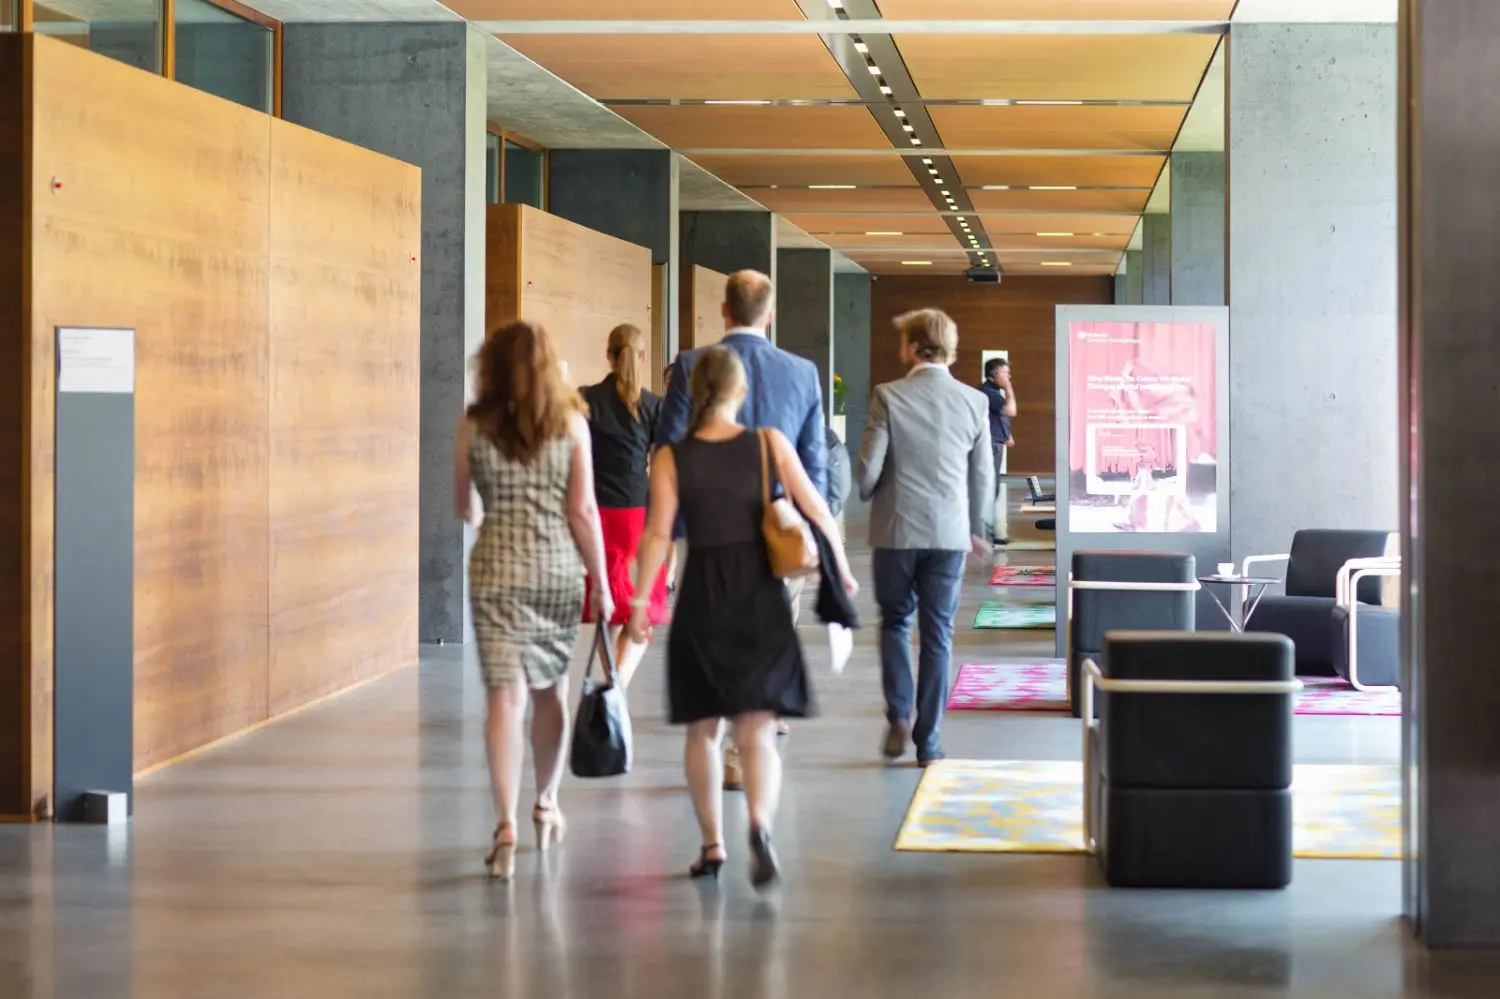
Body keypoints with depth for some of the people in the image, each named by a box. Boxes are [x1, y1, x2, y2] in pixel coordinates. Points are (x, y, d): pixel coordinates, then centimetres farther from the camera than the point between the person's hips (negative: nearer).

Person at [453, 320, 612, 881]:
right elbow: (583, 510, -3)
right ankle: (546, 807, 33)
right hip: (559, 567, 1)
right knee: (551, 691, 17)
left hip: (497, 569, -1)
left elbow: (463, 507, 9)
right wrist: (600, 582, 5)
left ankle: (506, 828, -15)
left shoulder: (473, 426, 0)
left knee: (505, 696, -4)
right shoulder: (571, 424, 0)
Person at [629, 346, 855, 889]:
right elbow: (816, 509, 2)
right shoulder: (770, 443, -1)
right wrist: (841, 568, 15)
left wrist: (640, 601, -4)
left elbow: (658, 534, -10)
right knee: (757, 731, -1)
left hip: (702, 598, 0)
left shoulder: (672, 457, -3)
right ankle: (760, 823, -27)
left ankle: (712, 845, 20)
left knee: (702, 729, 16)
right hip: (762, 598, 0)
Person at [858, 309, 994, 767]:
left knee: (894, 622, 17)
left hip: (896, 529, -1)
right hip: (950, 533, 2)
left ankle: (898, 716, 1)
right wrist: (978, 530, 19)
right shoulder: (974, 401, -1)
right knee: (937, 634, 7)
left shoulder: (889, 397, -9)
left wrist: (870, 498, 15)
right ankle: (928, 741, 9)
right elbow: (983, 476, 4)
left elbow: (868, 467, -8)